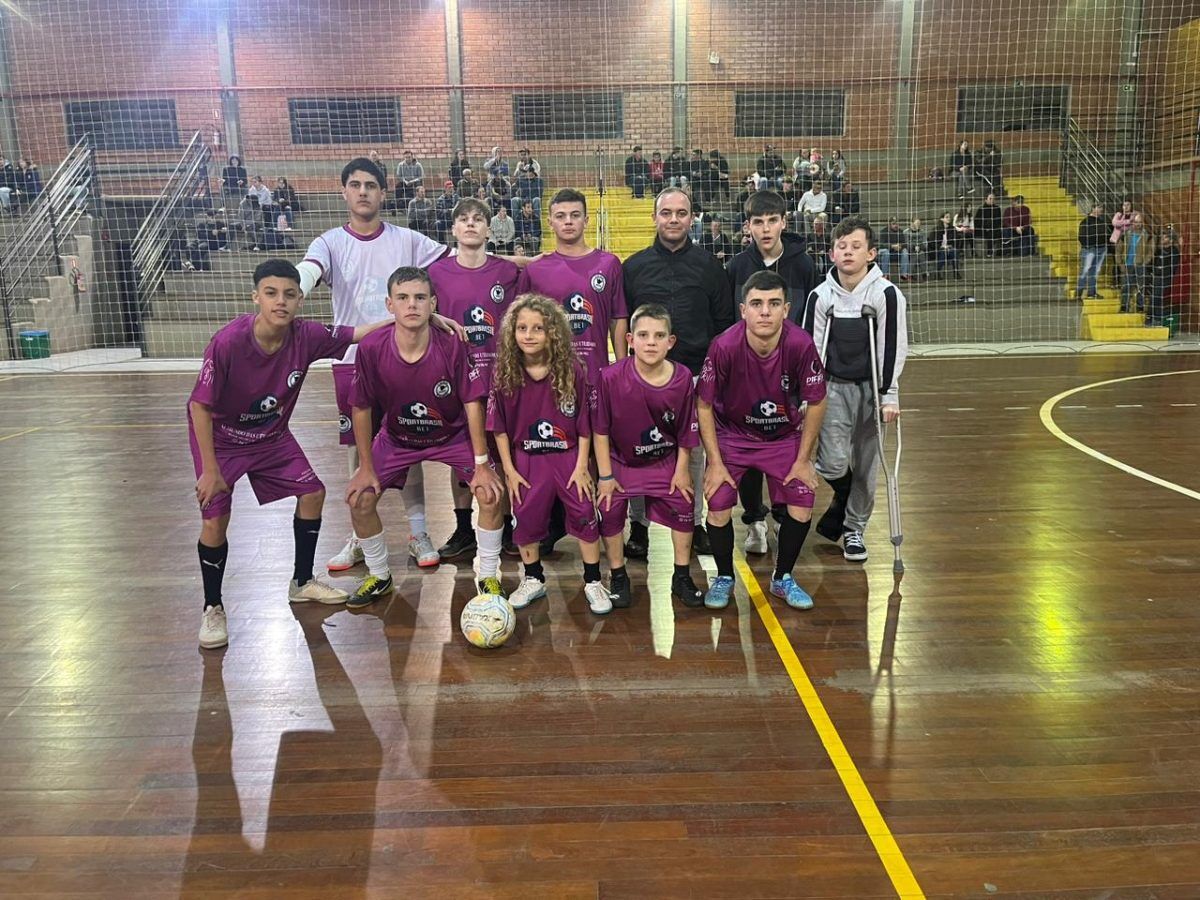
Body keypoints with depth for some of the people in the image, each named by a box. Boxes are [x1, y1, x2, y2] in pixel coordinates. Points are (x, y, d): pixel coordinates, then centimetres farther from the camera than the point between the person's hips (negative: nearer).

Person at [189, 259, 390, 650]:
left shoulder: (306, 336, -21)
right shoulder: (228, 342, -32)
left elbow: (358, 333, -7)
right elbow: (200, 406, -25)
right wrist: (210, 471, -22)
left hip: (272, 435, 5)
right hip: (220, 437, -5)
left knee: (313, 493, 5)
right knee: (215, 519, -13)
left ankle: (302, 582, 26)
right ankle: (213, 609, 10)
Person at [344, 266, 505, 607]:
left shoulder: (452, 347, -27)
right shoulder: (371, 349, -25)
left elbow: (473, 402, -18)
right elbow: (361, 409, -12)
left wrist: (482, 464, -17)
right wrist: (366, 467, -8)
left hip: (452, 435, -1)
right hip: (397, 437, 2)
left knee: (491, 491, -17)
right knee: (360, 499, -8)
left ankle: (488, 576, 4)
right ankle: (379, 577, 18)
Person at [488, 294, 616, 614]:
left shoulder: (572, 370, -12)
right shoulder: (504, 374, -8)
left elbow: (584, 424, -6)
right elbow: (499, 427, -2)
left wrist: (581, 466, -8)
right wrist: (509, 468, -4)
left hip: (568, 457, -1)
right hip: (527, 460, 1)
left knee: (585, 516, 1)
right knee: (526, 520, 10)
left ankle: (593, 582, 18)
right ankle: (533, 580, 31)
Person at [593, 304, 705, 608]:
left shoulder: (682, 378, -18)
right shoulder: (611, 377, -24)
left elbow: (685, 430, -4)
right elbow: (600, 429, -14)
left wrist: (682, 469, 0)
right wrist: (605, 475, -11)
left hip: (666, 460, 2)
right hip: (620, 459, -1)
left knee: (682, 507, 3)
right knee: (610, 511, -3)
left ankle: (682, 578, 22)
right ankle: (618, 577, 19)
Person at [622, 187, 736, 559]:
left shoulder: (709, 266, 5)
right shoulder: (634, 266, 5)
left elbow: (723, 322, 6)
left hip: (696, 375, 0)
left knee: (694, 451, 9)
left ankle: (695, 522, 22)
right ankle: (638, 525, 17)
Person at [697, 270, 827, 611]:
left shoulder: (801, 345, -26)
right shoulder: (724, 347, -29)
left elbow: (815, 403, -11)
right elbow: (703, 406, -15)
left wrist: (803, 459, -7)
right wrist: (716, 464, -13)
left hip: (785, 436, 1)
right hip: (732, 434, -1)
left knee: (801, 507, -7)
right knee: (718, 508, -11)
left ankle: (783, 579, 19)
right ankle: (724, 578, 17)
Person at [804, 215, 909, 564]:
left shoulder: (887, 294, -10)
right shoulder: (821, 296, -2)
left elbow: (892, 348, -8)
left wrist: (889, 396, -10)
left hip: (871, 388, -1)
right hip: (834, 387, 1)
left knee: (866, 465, 6)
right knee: (833, 463, -10)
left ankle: (853, 528, 24)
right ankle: (844, 498, 26)